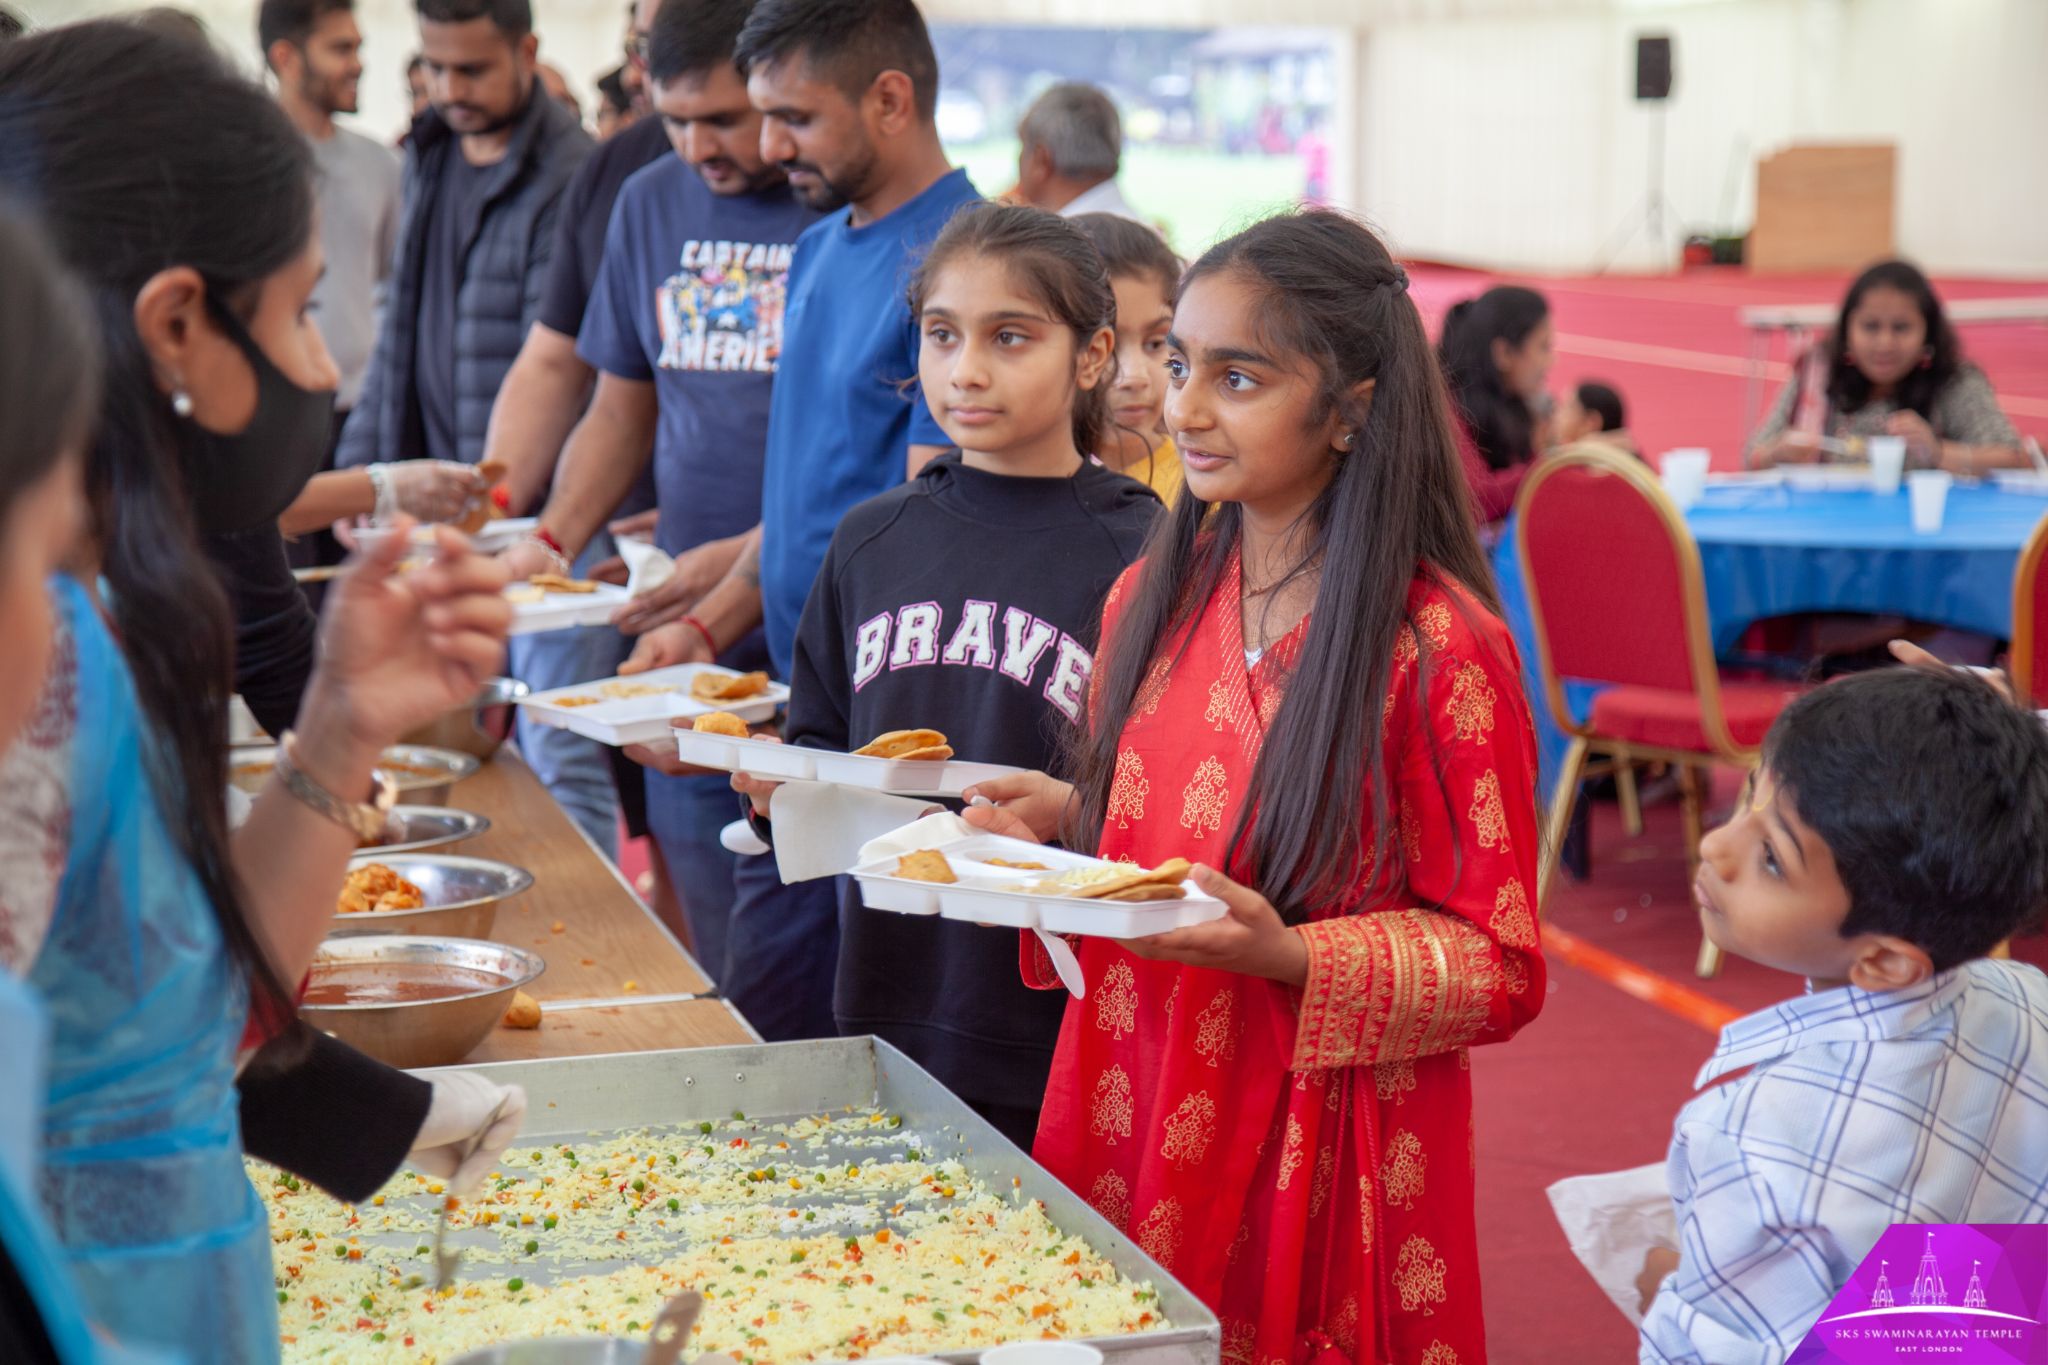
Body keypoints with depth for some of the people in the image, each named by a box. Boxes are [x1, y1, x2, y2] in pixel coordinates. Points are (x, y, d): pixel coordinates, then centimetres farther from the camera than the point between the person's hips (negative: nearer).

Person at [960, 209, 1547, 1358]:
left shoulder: (1439, 651, -15)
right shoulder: (1159, 594, 4)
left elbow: (1501, 969, -12)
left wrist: (1290, 956, -24)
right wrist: (1069, 817, -2)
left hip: (1315, 1153, -5)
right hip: (1132, 1113, 6)